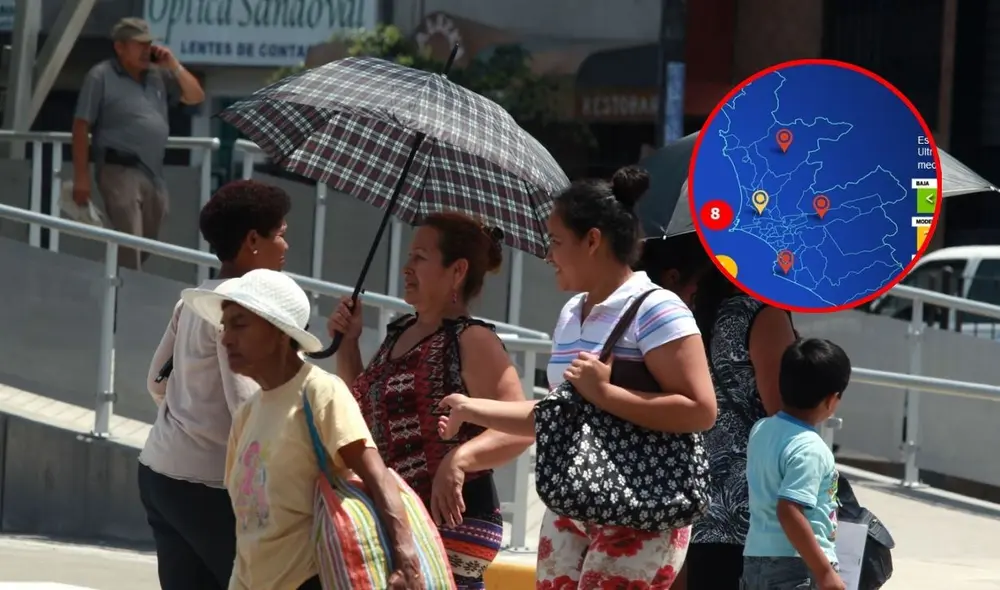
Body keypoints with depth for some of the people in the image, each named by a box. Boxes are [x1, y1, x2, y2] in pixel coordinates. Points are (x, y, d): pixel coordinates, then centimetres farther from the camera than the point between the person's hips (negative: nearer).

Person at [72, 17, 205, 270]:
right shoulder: (101, 77, -4)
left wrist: (174, 66, 3)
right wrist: (81, 178, -12)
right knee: (128, 246, -14)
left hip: (154, 173, 7)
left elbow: (195, 96, 17)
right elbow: (81, 127, -6)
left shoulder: (158, 75, 13)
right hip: (120, 171, -7)